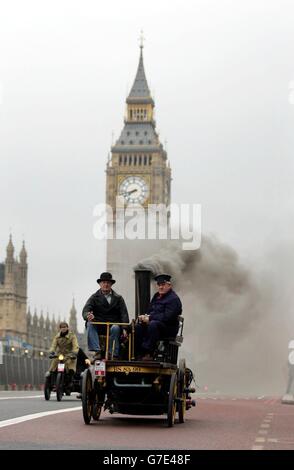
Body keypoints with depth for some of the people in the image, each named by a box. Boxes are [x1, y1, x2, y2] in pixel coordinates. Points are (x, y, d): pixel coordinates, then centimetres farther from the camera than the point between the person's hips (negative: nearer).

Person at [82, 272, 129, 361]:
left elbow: (124, 314, 2)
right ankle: (97, 352, -40)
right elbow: (85, 311, -4)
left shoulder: (118, 298, 12)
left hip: (113, 325, -1)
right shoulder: (94, 297, 11)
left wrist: (125, 329, -16)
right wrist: (88, 316, -31)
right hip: (98, 326, 1)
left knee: (115, 328, -34)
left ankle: (113, 355, -36)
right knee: (90, 324, -30)